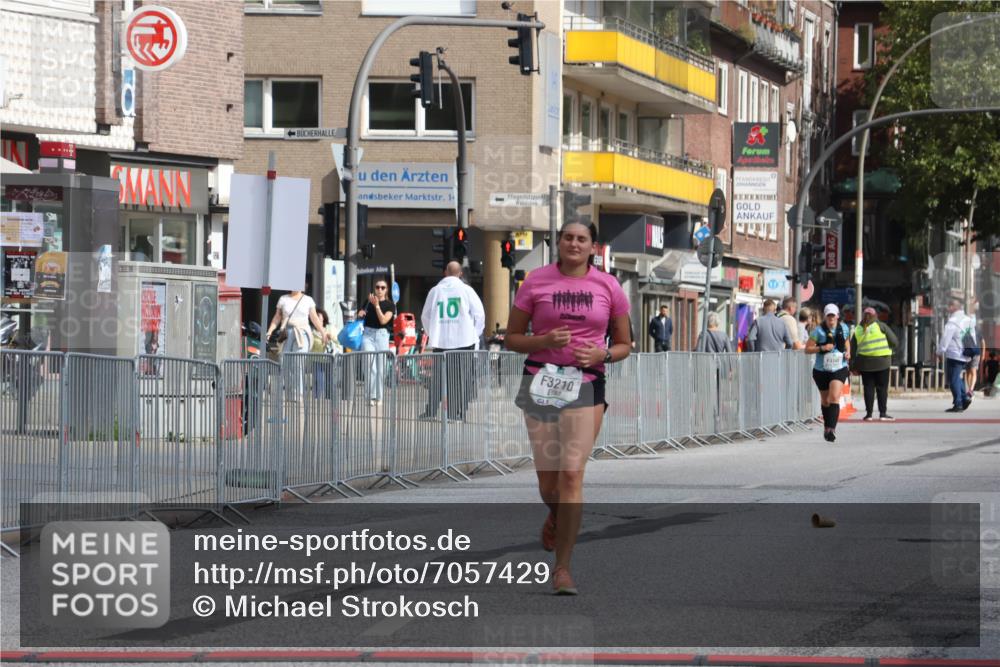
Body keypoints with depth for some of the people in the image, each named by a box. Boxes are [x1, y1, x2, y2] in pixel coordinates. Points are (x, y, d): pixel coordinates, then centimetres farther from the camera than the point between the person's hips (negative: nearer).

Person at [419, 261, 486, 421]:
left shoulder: (435, 291, 6)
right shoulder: (466, 290, -1)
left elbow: (425, 316, 12)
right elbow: (479, 313, 0)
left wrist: (432, 335, 22)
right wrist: (476, 334, 11)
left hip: (440, 341, 2)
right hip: (463, 340, -2)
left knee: (437, 377, 7)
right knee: (462, 378, 1)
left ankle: (430, 411, 7)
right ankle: (457, 412, -2)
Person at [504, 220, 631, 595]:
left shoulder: (608, 287, 5)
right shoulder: (536, 282, 3)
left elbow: (624, 345, 12)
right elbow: (511, 339, 6)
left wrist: (601, 355, -10)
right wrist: (545, 341, -13)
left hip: (586, 386, -1)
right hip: (541, 381, 1)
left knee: (572, 474, -12)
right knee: (547, 477, 5)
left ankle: (562, 568, -6)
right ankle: (555, 515, 44)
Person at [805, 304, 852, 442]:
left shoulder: (844, 328, 2)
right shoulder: (818, 331, -8)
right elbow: (807, 349, -7)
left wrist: (847, 352, 2)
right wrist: (822, 348, -22)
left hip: (839, 369, 0)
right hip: (821, 370, 0)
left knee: (834, 397, -18)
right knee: (825, 400, 13)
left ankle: (832, 429, -23)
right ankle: (827, 426, 33)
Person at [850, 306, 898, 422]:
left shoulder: (857, 330, 7)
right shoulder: (881, 326, -2)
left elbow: (852, 350, 9)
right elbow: (895, 342, -3)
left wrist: (853, 367, 13)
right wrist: (889, 348, 18)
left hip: (865, 362, 2)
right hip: (881, 361, -2)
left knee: (868, 388, 7)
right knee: (882, 387, 3)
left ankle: (869, 414, 5)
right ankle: (883, 413, 1)